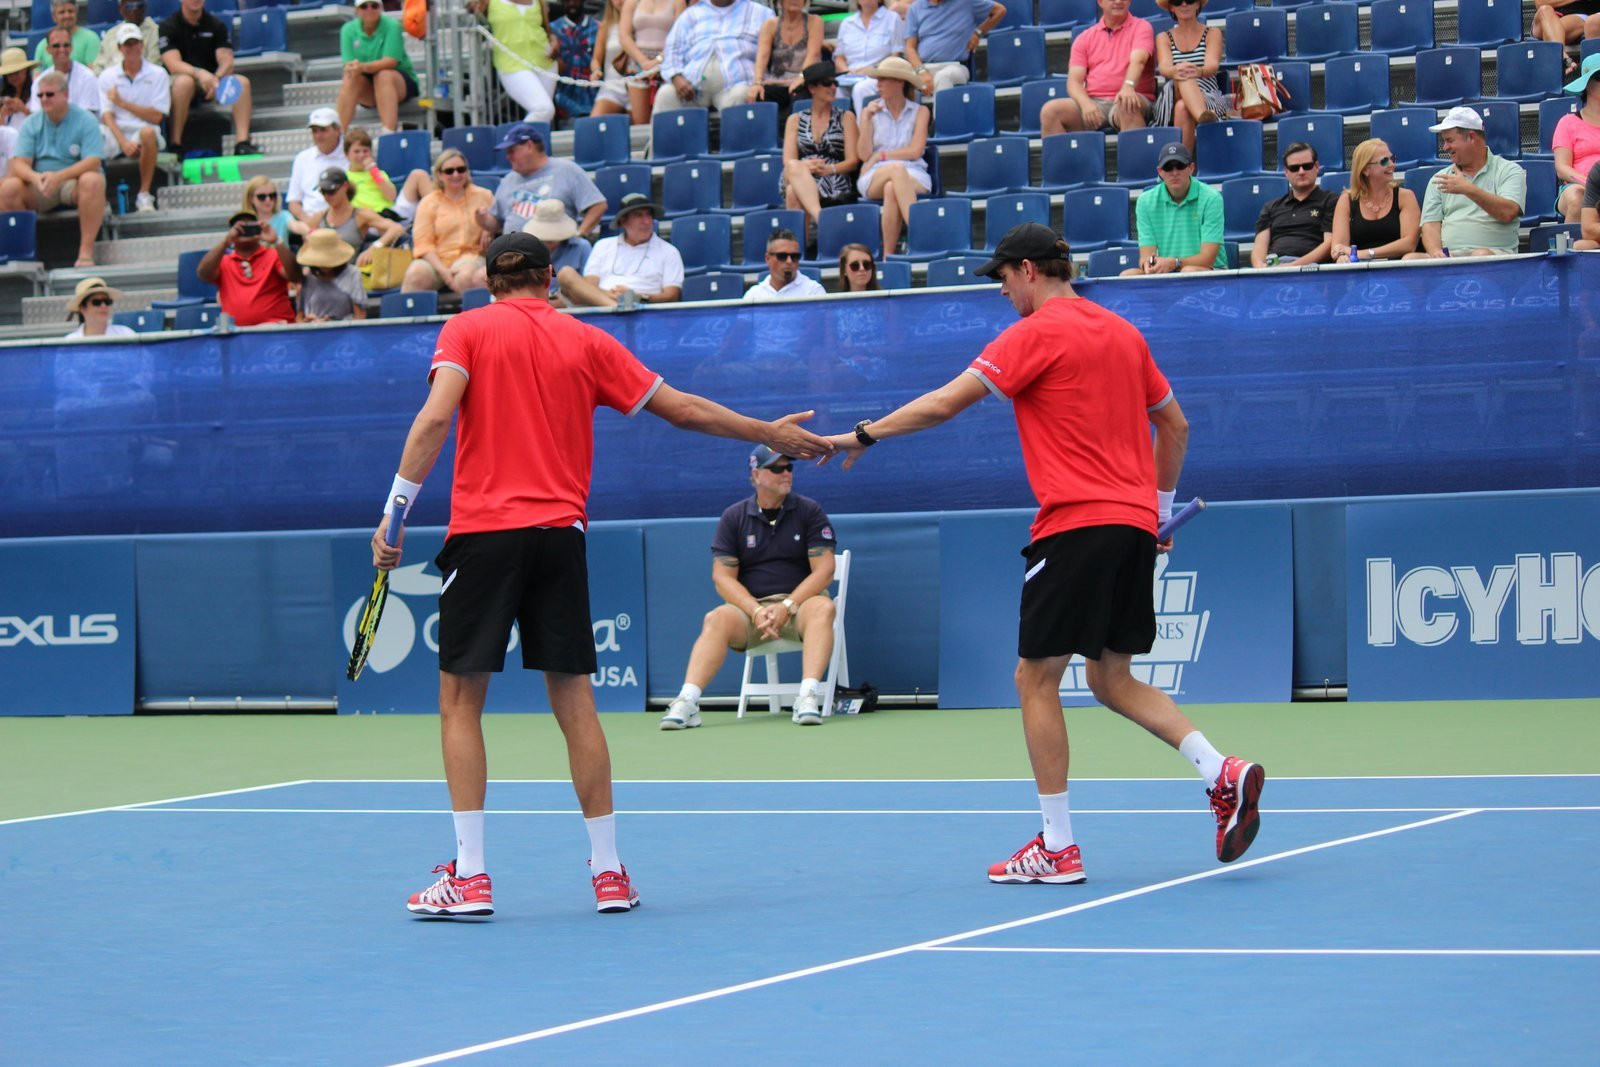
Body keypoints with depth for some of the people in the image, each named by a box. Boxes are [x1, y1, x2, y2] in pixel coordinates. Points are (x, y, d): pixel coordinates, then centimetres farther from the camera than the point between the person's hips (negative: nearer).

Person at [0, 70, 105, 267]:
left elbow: (92, 162, -17)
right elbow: (18, 163, -6)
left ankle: (86, 251, -36)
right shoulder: (31, 124, 4)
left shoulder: (85, 120, -6)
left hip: (74, 182, -3)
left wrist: (59, 176, -33)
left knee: (93, 181, -37)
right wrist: (35, 177, -30)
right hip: (39, 186, 3)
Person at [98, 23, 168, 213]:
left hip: (142, 136, -1)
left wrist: (122, 102, -7)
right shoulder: (107, 76, 12)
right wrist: (123, 142, -16)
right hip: (115, 133, 1)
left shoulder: (157, 74, 7)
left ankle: (144, 196, -28)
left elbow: (156, 116, -1)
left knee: (148, 132, -38)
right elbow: (107, 115, 1)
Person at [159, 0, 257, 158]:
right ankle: (175, 144, -33)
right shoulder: (168, 26, -4)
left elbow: (227, 62, -5)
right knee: (184, 81, -38)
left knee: (242, 82, -22)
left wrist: (216, 79, -28)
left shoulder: (217, 25, 6)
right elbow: (173, 65, -18)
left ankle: (242, 143, -31)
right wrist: (199, 73, -37)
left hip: (209, 84, 4)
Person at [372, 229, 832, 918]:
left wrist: (393, 513, -11)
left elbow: (435, 417, -11)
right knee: (573, 699, 8)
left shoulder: (468, 330, 5)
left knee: (461, 698, 3)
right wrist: (772, 434, 26)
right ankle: (609, 871, 9)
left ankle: (469, 877, -4)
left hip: (483, 531, -2)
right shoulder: (586, 342, 12)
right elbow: (682, 409, 14)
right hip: (559, 534, 2)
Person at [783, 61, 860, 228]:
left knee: (794, 192, -35)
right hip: (799, 178, 1)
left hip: (835, 186, -1)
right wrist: (805, 167, -17)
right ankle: (819, 217, -56)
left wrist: (830, 169, -16)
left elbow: (853, 161, 6)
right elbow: (788, 162, 7)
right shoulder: (795, 120, 21)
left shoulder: (846, 117, 17)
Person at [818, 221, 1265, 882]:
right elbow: (1174, 425, 22)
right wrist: (1160, 507, 29)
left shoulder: (1036, 333, -6)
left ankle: (1058, 849, 0)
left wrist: (863, 436, 0)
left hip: (1076, 524, -8)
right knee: (1112, 680, 16)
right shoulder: (1123, 332, 16)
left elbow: (944, 404, -9)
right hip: (1134, 524, 8)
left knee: (1036, 678, 1)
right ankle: (1224, 774, -2)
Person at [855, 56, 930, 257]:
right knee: (897, 169, -37)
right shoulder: (871, 111, 16)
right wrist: (867, 119, -2)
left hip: (914, 177, -1)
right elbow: (863, 155, 4)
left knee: (891, 189, -38)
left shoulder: (920, 112, 12)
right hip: (874, 177, 1)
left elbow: (915, 151, -1)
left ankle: (888, 254, -44)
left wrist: (880, 156, -2)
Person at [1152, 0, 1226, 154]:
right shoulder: (1164, 38, 18)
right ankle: (1204, 118, -69)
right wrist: (1175, 71, -35)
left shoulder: (1212, 33, 14)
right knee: (1183, 77, -38)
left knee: (1182, 108, -39)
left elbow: (1213, 66, -8)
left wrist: (1199, 71, -37)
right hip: (1171, 99, 0)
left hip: (1209, 98, 0)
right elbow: (1164, 67, -6)